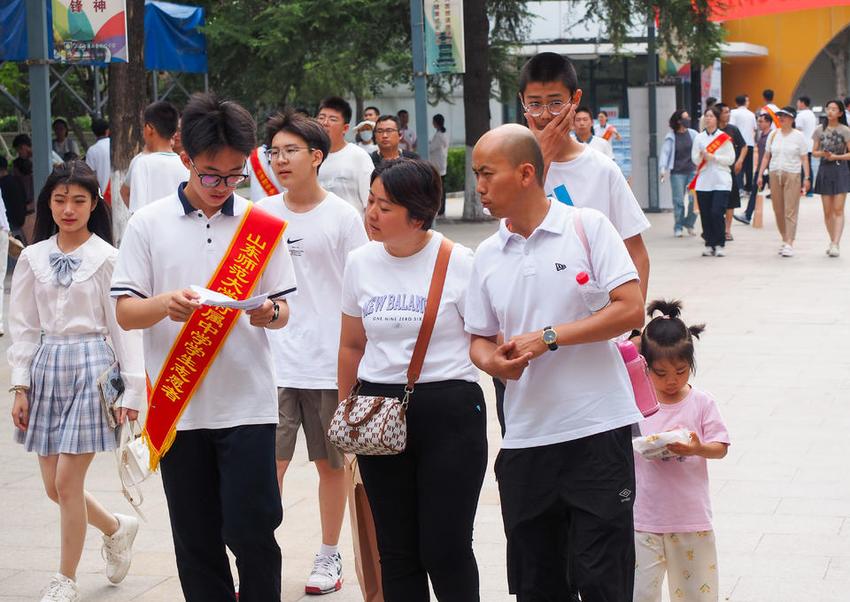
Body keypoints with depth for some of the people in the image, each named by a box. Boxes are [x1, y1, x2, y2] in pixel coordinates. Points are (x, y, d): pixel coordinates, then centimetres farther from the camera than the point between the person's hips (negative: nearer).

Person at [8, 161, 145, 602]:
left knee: (67, 483, -6)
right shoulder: (33, 258, 6)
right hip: (46, 368, 5)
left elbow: (124, 328, -5)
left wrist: (132, 391, -9)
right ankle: (117, 528, 35)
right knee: (53, 487, 8)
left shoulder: (107, 259, -5)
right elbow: (23, 328, 8)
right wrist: (20, 387, 3)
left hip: (90, 366, -5)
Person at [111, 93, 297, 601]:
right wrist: (164, 304, -21)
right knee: (197, 541, 7)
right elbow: (125, 312, 1)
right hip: (176, 405, 1)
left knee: (250, 532, -6)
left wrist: (269, 312, -17)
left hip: (247, 403, -1)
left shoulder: (261, 224, 4)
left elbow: (284, 311, 7)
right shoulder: (148, 224, 2)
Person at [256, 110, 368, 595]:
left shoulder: (342, 216, -4)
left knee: (333, 463, 10)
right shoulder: (261, 214, 5)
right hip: (273, 363, 2)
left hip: (330, 364, -2)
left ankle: (330, 556, 24)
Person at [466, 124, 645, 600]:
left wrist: (548, 338, -16)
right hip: (525, 437, 5)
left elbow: (632, 310, -11)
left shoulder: (588, 226, -5)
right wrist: (493, 360, -8)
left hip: (596, 430, -5)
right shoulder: (488, 255, 10)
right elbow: (480, 339, 17)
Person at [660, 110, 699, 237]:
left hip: (692, 170, 3)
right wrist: (663, 168, -15)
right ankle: (678, 228, 8)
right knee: (679, 201, -2)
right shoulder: (671, 137, -2)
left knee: (694, 199, -2)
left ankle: (689, 224, 17)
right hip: (677, 173, -3)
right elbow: (665, 152, -5)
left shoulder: (692, 134, 5)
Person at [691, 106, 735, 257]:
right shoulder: (699, 138, 10)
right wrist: (701, 156, -14)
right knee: (705, 215, 2)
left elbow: (730, 159, -2)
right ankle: (709, 244, 11)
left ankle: (720, 245, -2)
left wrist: (713, 157, -10)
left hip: (721, 181, -3)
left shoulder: (725, 138, 1)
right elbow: (694, 159, 7)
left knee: (717, 213, -12)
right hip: (703, 181, 3)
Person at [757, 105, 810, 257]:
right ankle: (785, 240, 17)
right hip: (775, 175, 4)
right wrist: (760, 174, 6)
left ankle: (789, 244, -11)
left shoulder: (798, 136, 1)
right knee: (778, 210, 6)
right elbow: (766, 156, 13)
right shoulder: (774, 135, 10)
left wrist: (806, 178, -5)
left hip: (792, 176, -4)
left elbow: (804, 159, 1)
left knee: (790, 210, -8)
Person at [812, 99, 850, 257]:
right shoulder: (820, 130, 7)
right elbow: (814, 152, 11)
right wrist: (822, 154, -10)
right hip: (824, 171, 3)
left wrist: (836, 156, -16)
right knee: (827, 211, 6)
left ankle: (836, 245, -14)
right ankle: (832, 242, 18)